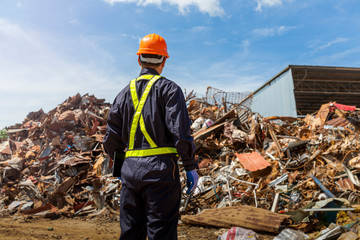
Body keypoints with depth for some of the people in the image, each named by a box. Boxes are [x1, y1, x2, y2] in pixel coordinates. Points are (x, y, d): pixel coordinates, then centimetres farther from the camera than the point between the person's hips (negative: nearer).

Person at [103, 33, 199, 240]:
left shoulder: (125, 93, 12)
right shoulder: (169, 89, -2)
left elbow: (111, 140, 11)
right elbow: (180, 132, -13)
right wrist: (191, 167, -6)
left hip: (130, 170, 5)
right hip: (160, 169, -5)